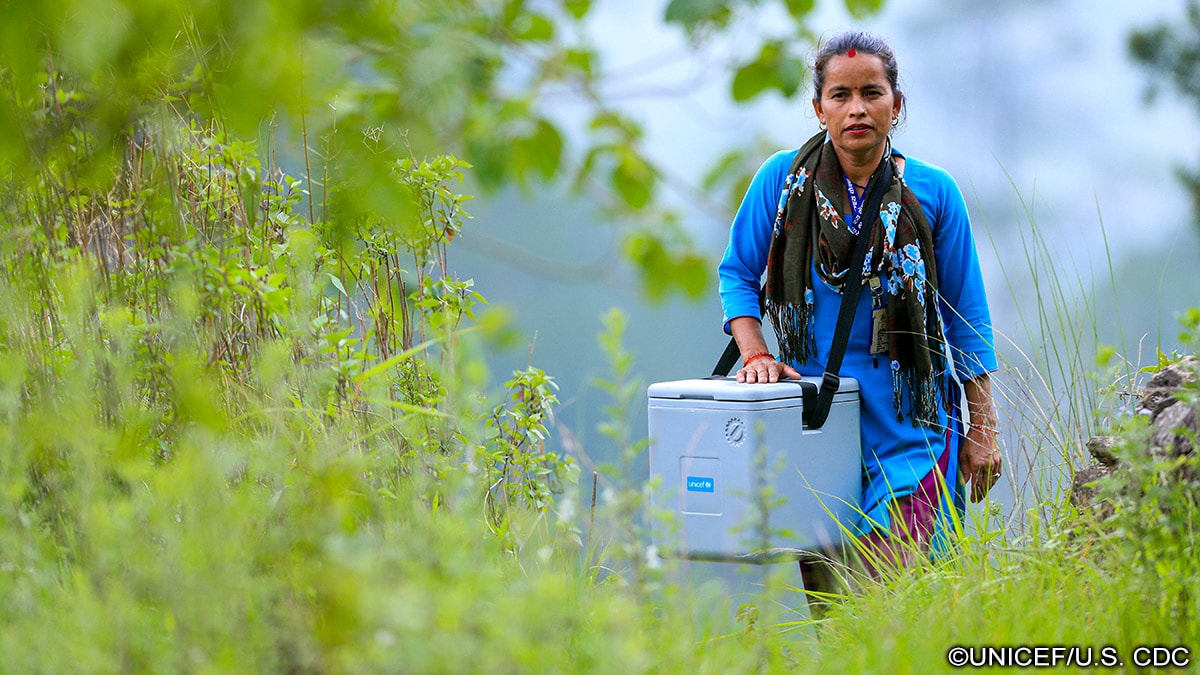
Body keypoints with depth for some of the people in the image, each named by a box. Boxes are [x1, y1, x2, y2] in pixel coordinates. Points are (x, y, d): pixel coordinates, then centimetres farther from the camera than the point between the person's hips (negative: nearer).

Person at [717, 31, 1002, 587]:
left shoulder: (933, 192, -1)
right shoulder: (783, 179, -1)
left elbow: (967, 319, 4)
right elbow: (737, 273, 9)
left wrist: (982, 430, 3)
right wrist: (755, 353, -8)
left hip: (909, 416, -1)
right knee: (818, 589, 2)